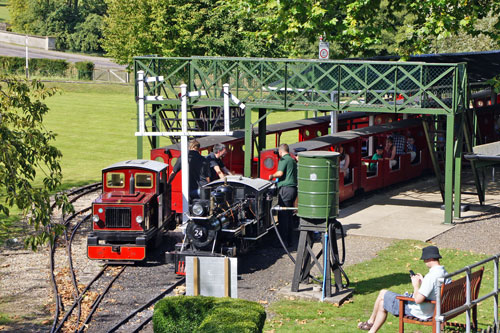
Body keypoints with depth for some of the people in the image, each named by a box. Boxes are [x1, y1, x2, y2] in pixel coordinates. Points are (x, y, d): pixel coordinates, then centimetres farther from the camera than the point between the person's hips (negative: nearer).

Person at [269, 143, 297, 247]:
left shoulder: (284, 159, -7)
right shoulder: (292, 160, 19)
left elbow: (280, 173, -19)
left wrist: (272, 176, 1)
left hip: (285, 189, -9)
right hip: (293, 187, 9)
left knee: (283, 215, -7)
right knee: (289, 215, 12)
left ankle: (283, 241, -9)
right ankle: (289, 240, 15)